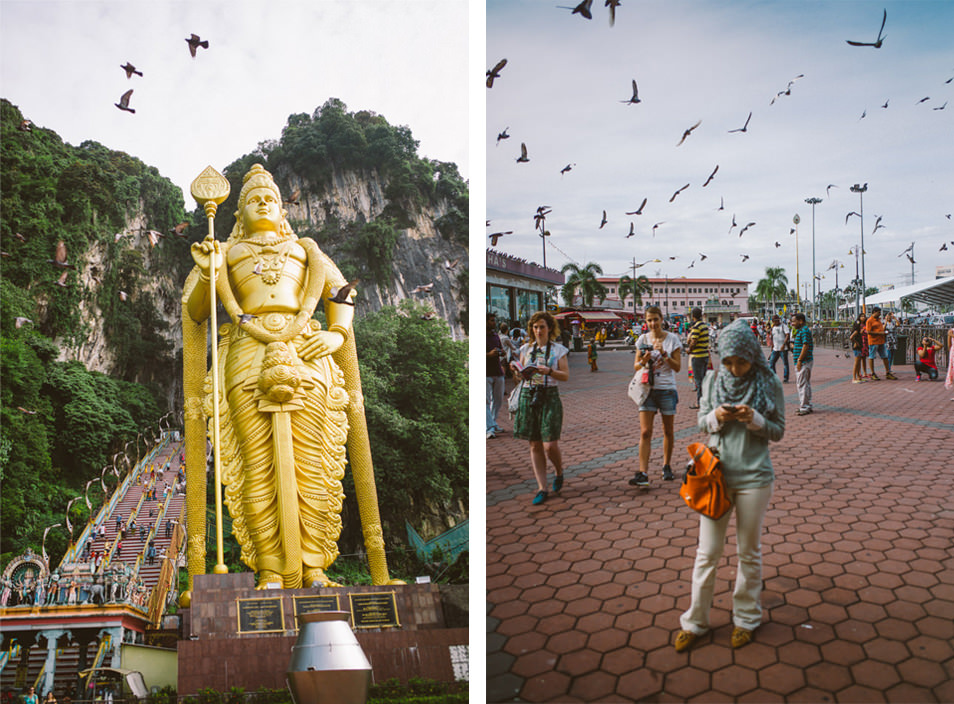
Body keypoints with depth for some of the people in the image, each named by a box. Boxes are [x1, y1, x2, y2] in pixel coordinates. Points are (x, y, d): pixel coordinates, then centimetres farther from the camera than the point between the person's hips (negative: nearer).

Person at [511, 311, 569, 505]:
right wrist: (516, 369, -5)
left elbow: (566, 376, -2)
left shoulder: (558, 349, 3)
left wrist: (550, 371, -18)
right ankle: (542, 488, 10)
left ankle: (559, 473, 24)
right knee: (535, 445, 3)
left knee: (550, 445, -8)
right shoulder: (526, 348, 11)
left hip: (550, 396, -3)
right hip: (528, 395, 3)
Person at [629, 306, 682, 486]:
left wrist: (664, 354, -18)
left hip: (667, 390, -1)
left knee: (668, 431, 11)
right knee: (645, 432, -8)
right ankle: (642, 473, -11)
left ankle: (666, 466, 29)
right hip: (648, 390, 1)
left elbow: (677, 367, -4)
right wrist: (644, 361, -13)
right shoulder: (643, 339, 4)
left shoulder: (672, 339, -2)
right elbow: (636, 366, 9)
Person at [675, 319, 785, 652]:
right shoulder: (713, 381, 0)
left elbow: (778, 431, 0)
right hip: (716, 474, 1)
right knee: (707, 553, 7)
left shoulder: (769, 384, -5)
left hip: (754, 478, -1)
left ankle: (745, 618, 31)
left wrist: (755, 420, -20)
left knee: (749, 552, 13)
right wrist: (716, 417, -14)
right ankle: (694, 621, 21)